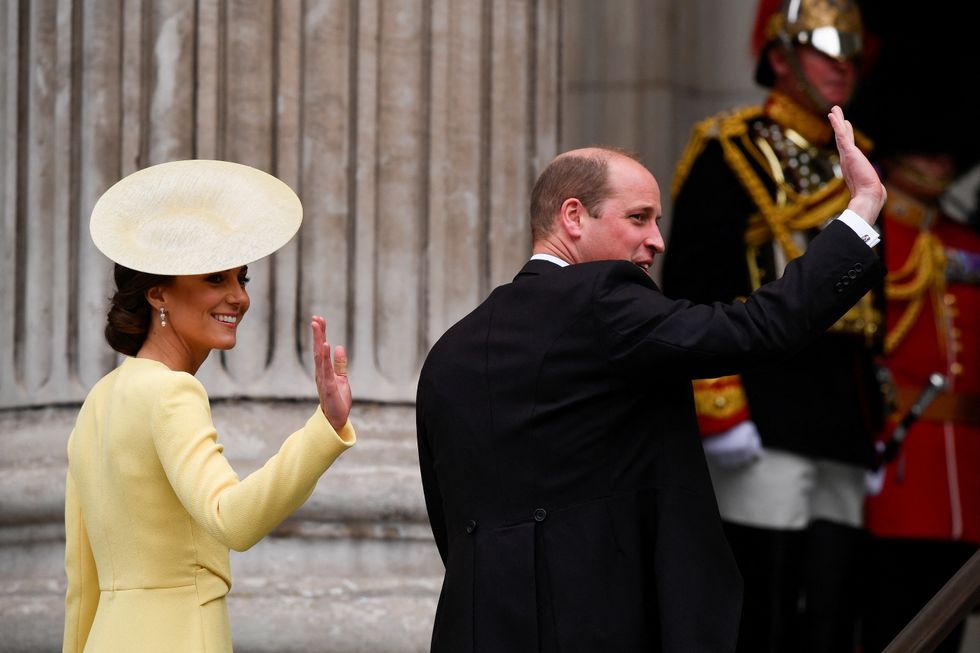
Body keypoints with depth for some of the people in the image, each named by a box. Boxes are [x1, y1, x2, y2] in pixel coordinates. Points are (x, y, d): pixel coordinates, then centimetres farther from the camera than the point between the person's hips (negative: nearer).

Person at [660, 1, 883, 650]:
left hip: (840, 435, 7)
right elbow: (690, 291, -9)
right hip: (764, 423, -7)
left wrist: (869, 426, 21)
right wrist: (720, 412, -17)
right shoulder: (731, 155, -1)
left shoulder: (849, 170, 21)